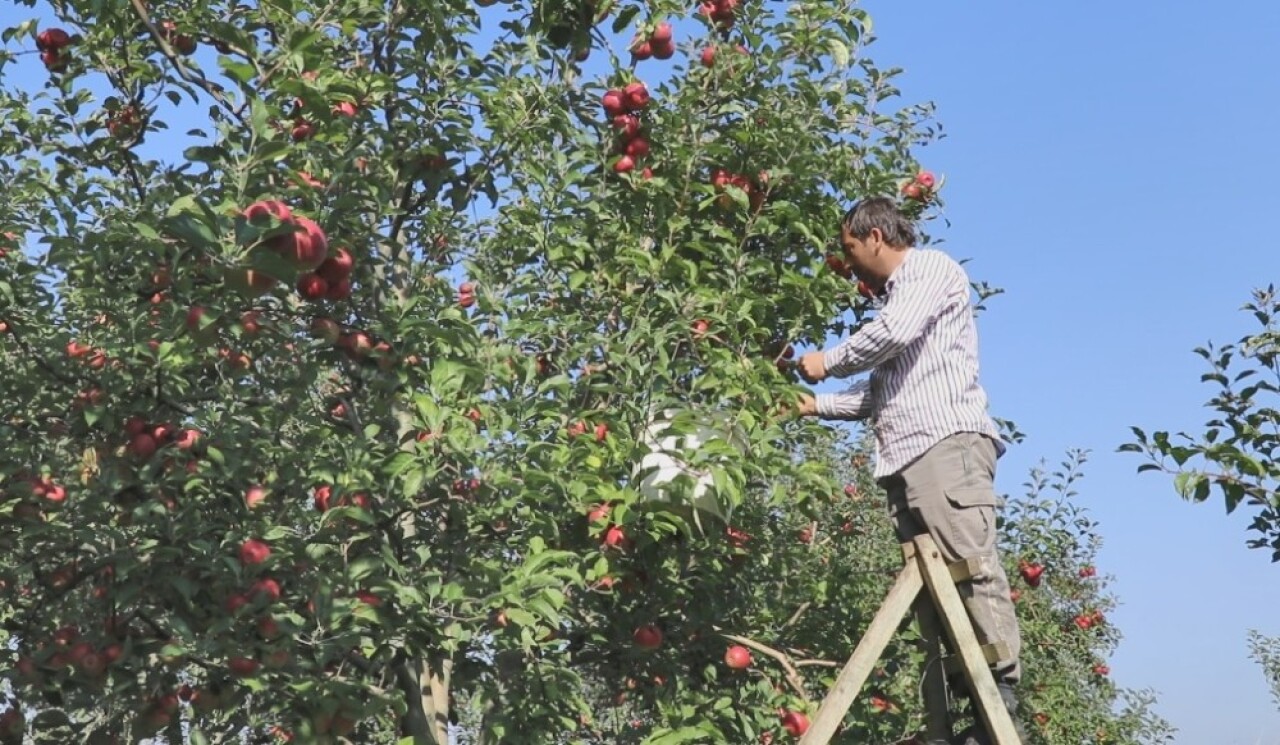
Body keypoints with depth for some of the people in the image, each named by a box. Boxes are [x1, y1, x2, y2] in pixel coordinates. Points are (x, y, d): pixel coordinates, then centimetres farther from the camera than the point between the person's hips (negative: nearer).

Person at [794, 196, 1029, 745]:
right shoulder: (891, 298, 32)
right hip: (903, 459, 8)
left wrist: (828, 363, 2)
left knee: (972, 567, -18)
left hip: (948, 443, -8)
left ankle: (1002, 699, -23)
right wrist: (817, 406, 29)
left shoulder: (932, 267, 8)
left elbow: (897, 331, -11)